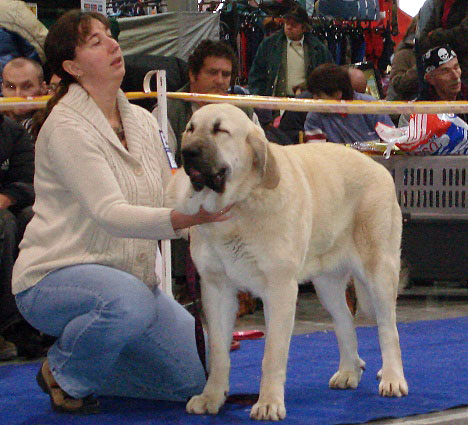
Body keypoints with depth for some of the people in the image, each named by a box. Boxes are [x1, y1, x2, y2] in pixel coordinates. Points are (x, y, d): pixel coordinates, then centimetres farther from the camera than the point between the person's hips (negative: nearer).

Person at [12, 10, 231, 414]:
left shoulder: (142, 121, 8)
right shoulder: (67, 127, -17)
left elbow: (167, 195, 8)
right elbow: (109, 214, -29)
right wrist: (188, 218, -43)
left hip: (131, 277, 7)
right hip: (55, 275, -7)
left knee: (195, 377, -4)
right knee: (130, 301, -39)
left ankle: (88, 368, 17)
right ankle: (64, 374, -9)